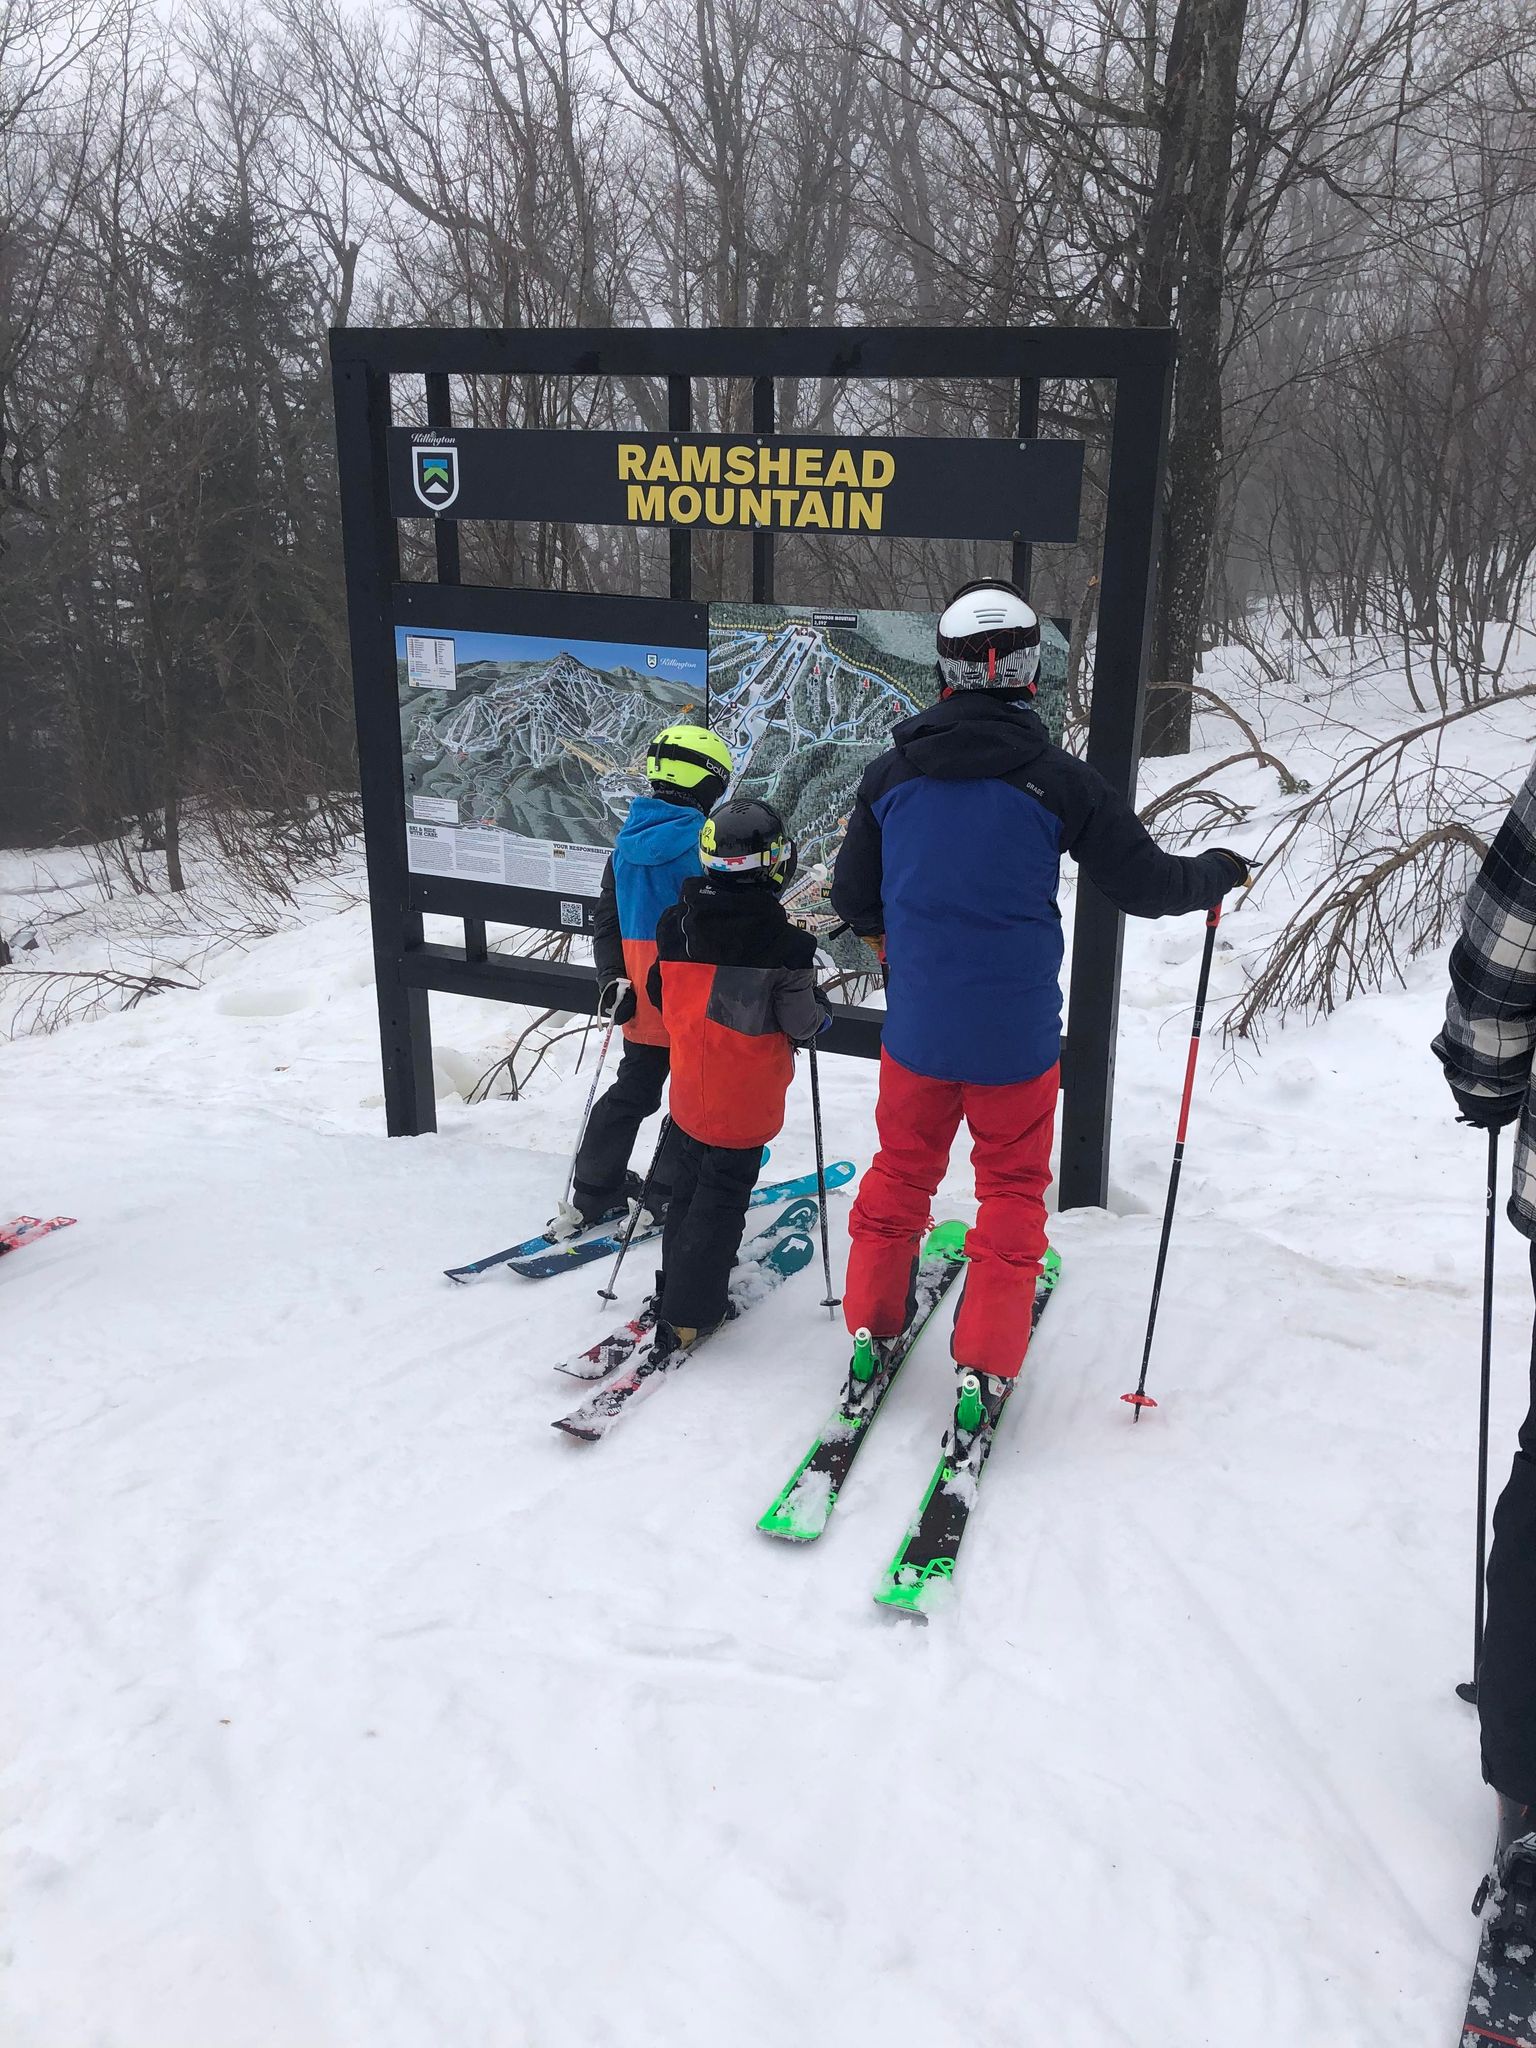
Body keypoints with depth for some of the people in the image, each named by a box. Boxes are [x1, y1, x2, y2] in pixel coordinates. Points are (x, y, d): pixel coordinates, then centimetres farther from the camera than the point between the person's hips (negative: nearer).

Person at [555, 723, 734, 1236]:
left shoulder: (628, 839, 5)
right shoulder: (701, 842, -17)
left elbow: (605, 920, 7)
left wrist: (611, 979, 8)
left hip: (639, 993, 7)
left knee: (632, 1089, 18)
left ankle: (592, 1193, 22)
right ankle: (667, 1195, 15)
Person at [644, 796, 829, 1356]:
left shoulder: (676, 923, -4)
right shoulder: (785, 943, -20)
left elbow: (660, 995, 7)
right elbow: (801, 1023, -12)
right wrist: (819, 1013, 10)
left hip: (689, 1089, 5)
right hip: (745, 1101, -5)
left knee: (688, 1188, 21)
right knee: (720, 1202, 5)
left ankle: (675, 1287, 32)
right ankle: (686, 1316, 8)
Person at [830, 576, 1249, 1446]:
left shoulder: (891, 773, -4)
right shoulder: (1059, 780, -13)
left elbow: (852, 900, 6)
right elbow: (1146, 885, -6)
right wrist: (1222, 871, 15)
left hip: (917, 1026, 3)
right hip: (1017, 1033, -2)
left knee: (901, 1172, 21)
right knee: (1013, 1191, 13)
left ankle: (872, 1327, 30)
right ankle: (984, 1368, 15)